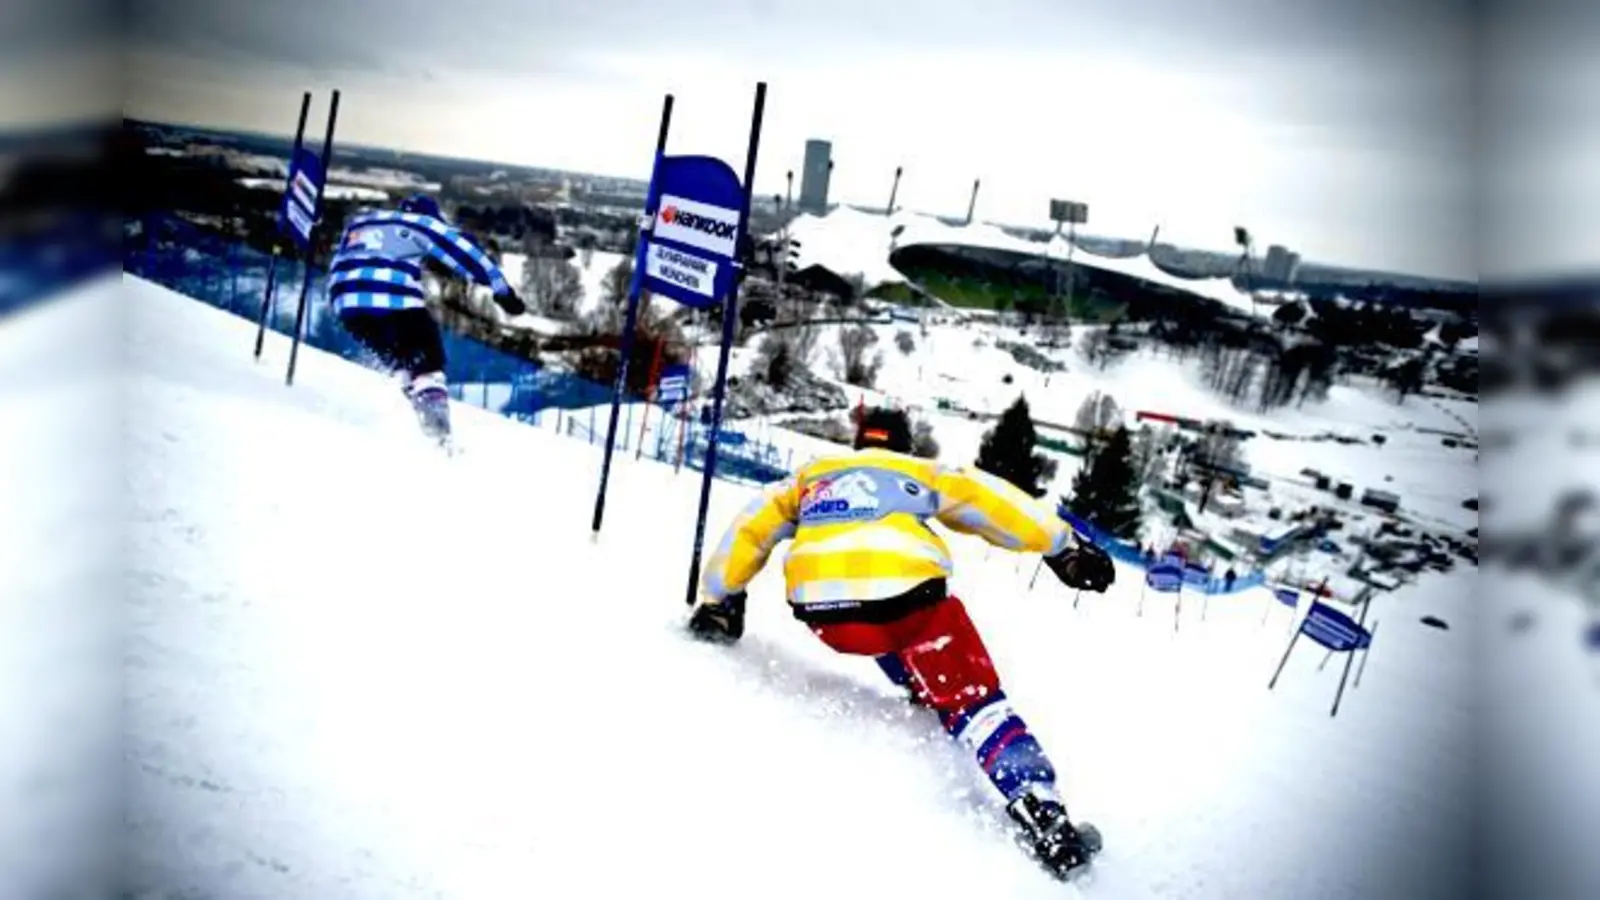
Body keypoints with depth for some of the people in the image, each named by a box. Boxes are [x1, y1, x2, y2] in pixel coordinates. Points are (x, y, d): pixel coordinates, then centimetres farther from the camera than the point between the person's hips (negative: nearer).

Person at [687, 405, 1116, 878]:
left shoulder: (810, 476, 32)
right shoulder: (920, 472, 27)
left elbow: (749, 528, 28)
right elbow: (989, 501, 18)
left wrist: (716, 600, 35)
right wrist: (1065, 546, 18)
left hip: (823, 611, 3)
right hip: (905, 597, -2)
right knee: (972, 699, 5)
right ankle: (1040, 810, -9)